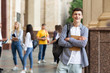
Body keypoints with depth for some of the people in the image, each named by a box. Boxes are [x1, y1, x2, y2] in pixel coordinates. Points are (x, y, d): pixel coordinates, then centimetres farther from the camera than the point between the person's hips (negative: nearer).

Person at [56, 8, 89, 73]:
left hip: (77, 63, 0)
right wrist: (77, 41, -12)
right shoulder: (66, 27, 4)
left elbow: (83, 44, -13)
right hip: (64, 61, 0)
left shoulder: (85, 29, 3)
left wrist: (69, 39, -9)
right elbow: (61, 42, -8)